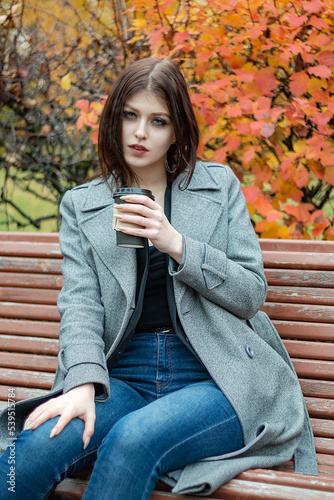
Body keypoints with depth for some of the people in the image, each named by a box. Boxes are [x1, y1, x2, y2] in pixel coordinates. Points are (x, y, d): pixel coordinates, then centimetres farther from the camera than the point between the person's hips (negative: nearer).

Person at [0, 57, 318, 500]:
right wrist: (83, 382, -19)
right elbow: (81, 302, 1)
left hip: (216, 380, -1)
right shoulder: (80, 205, 15)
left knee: (132, 439, -33)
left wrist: (176, 245, -9)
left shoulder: (219, 185, 12)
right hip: (123, 377, 1)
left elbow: (251, 293, 6)